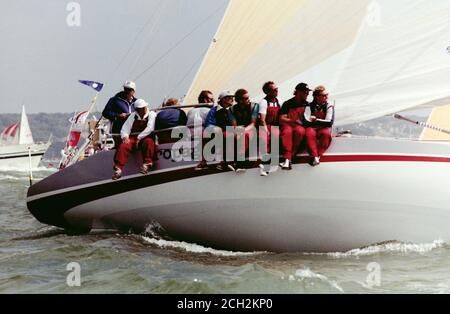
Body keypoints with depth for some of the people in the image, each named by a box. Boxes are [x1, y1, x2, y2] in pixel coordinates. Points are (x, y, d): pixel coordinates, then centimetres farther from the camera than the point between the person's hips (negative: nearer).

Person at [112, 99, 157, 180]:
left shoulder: (152, 115, 4)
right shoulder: (133, 116, 17)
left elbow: (150, 128, -11)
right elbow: (125, 128, 13)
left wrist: (139, 137, -18)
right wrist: (125, 137, -10)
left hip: (146, 137, -3)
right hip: (132, 138, 3)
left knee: (149, 142, -39)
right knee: (123, 146, -26)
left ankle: (147, 164, -35)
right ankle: (118, 169, -31)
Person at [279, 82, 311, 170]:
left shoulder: (306, 105, 11)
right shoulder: (288, 104, 3)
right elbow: (281, 119, -4)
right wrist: (293, 121, -19)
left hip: (300, 126, 1)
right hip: (287, 125, -1)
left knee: (299, 131, -36)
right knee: (287, 131, -37)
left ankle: (288, 159, -37)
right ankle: (288, 158, -46)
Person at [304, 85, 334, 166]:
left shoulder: (329, 107, 3)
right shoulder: (310, 106, 2)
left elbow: (329, 123, -9)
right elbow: (306, 122, -11)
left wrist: (316, 120, -8)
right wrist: (322, 122, -8)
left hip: (323, 129, 0)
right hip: (312, 129, 0)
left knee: (326, 133, -35)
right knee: (310, 133, -35)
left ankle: (318, 155, -28)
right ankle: (315, 157, -37)